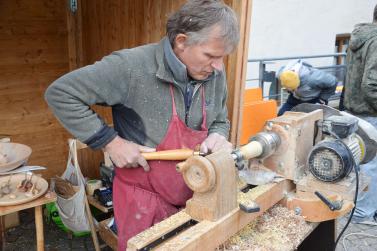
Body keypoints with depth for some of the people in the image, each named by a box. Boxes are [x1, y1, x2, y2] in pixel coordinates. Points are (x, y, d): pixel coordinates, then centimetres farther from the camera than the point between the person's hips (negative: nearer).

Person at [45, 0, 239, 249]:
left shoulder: (215, 74, -5)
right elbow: (60, 93, -18)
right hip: (145, 198, -5)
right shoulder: (133, 66, -24)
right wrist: (111, 142, -21)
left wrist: (218, 135, -13)